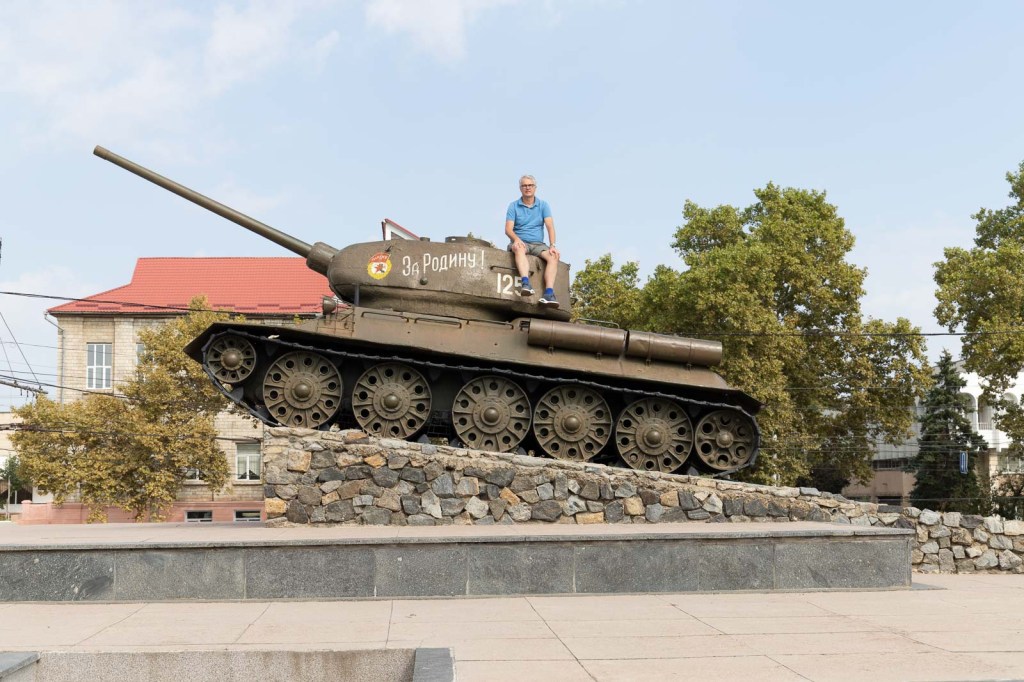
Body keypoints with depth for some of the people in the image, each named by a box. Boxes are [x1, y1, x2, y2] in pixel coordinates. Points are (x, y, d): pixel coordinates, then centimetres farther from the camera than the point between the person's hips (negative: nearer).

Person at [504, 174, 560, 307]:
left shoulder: (543, 205, 10)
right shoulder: (513, 206, 7)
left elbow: (550, 226, -3)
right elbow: (508, 229, -4)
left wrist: (552, 245, -19)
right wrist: (516, 239, -27)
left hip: (538, 244, 2)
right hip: (520, 242, -2)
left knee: (553, 256, -29)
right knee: (519, 249, -39)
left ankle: (549, 293, -43)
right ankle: (526, 283, -58)